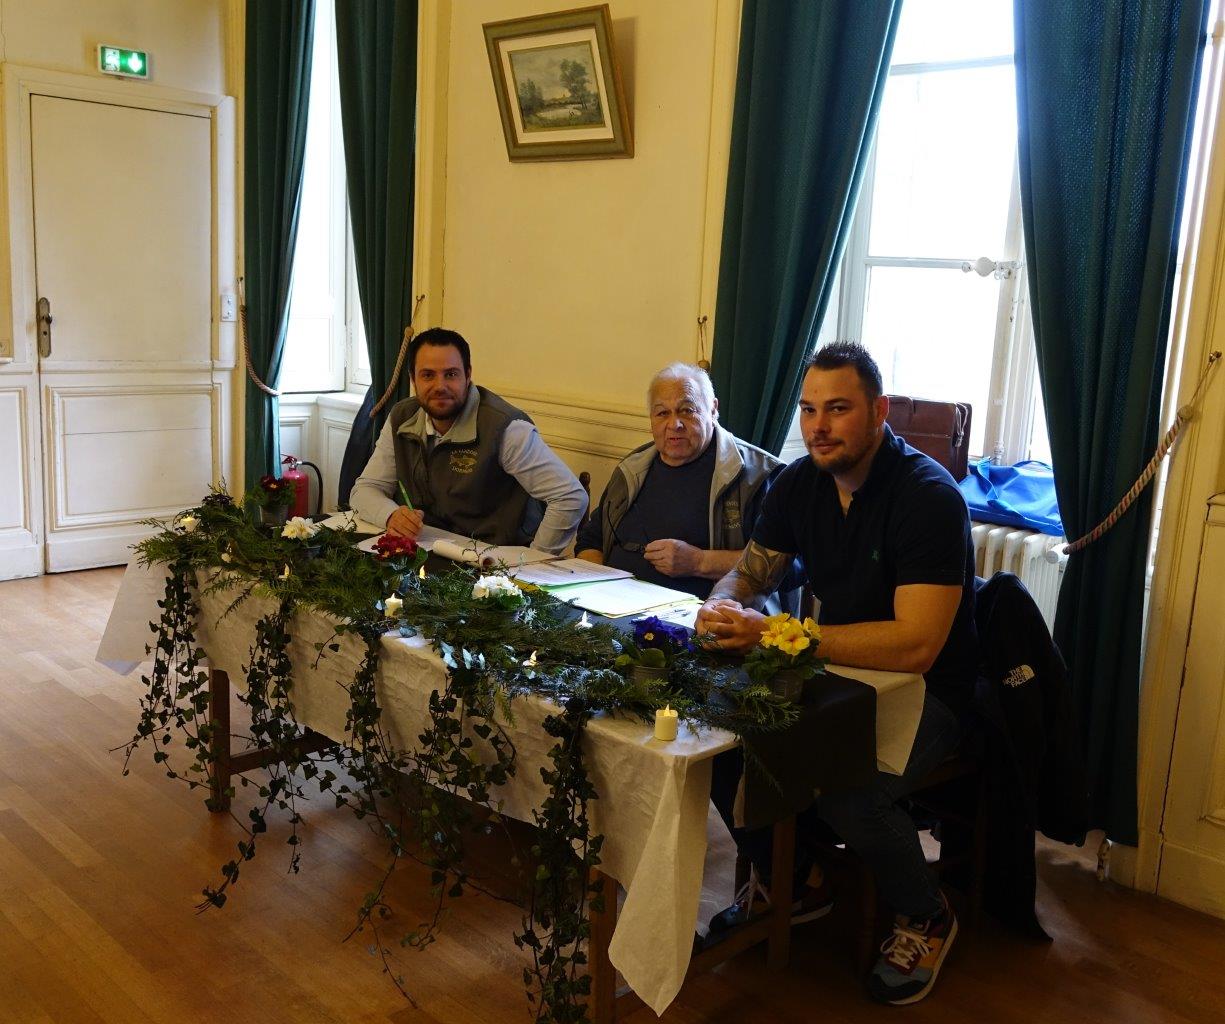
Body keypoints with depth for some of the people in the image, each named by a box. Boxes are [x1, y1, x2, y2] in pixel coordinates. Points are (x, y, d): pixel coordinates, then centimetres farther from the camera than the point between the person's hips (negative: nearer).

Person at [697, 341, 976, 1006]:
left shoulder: (927, 496, -22)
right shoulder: (800, 483, 0)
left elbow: (916, 645, -31)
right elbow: (747, 574, 8)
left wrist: (772, 632, -34)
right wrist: (721, 607, -19)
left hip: (923, 691, -6)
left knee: (847, 791, -31)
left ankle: (926, 919, 3)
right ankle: (791, 884, 13)